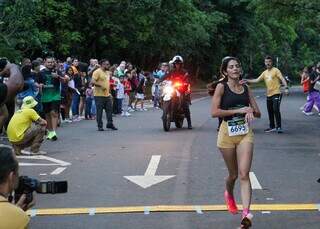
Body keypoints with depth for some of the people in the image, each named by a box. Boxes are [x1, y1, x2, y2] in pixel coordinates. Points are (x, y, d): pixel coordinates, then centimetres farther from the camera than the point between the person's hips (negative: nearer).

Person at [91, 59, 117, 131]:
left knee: (109, 109, 8)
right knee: (99, 111, -1)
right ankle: (100, 126, 5)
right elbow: (92, 81, -19)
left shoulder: (108, 72, 17)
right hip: (99, 95, -8)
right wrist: (100, 85, -24)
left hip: (107, 95, 8)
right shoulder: (97, 72, -10)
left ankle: (110, 124, 17)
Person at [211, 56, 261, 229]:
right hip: (227, 133, -2)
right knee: (233, 174, 13)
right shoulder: (222, 87, -3)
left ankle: (246, 214, -19)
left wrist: (250, 111, -10)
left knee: (244, 175, -11)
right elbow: (214, 112, -13)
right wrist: (238, 110, -15)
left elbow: (258, 113, 13)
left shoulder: (246, 89, 9)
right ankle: (229, 195, 47)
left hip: (245, 133, 2)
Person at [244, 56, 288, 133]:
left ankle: (279, 127, -13)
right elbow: (257, 80, 15)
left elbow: (282, 79, -14)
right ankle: (272, 127, 20)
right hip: (269, 95, 7)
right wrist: (247, 81, 4)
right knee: (270, 111, 10)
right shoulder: (265, 73, 15)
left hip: (276, 93, -7)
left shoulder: (276, 70, -4)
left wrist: (286, 88, -28)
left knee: (276, 110, -17)